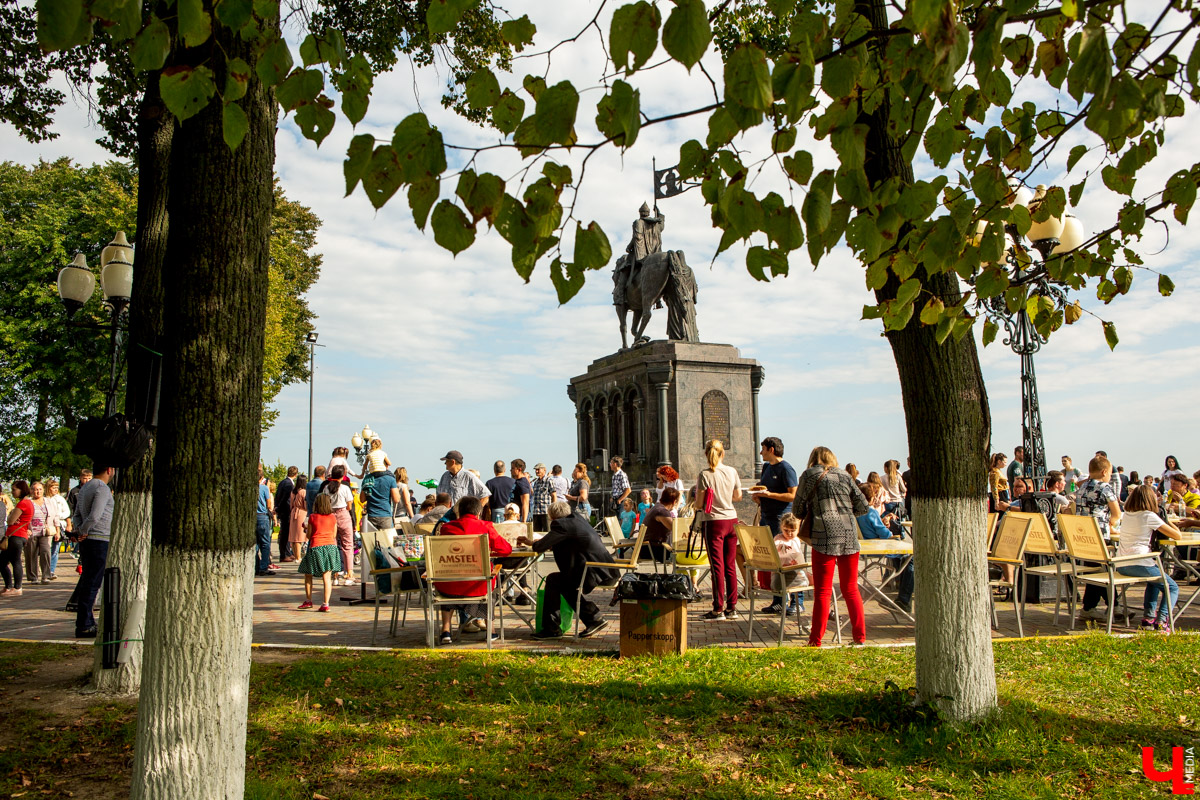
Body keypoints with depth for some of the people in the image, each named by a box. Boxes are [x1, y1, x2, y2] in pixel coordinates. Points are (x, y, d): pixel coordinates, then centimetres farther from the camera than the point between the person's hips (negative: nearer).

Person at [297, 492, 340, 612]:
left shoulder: (312, 517, -1)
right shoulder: (333, 517, 5)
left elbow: (309, 535, 5)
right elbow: (334, 535, 10)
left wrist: (306, 528, 24)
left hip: (315, 547, -2)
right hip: (330, 546, 2)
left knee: (308, 575, 17)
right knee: (327, 576, 0)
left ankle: (308, 601, 23)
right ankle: (325, 604, -5)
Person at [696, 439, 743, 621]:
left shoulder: (705, 475, -12)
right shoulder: (732, 472, 2)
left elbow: (699, 504, -10)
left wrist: (698, 488, 7)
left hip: (714, 523, -4)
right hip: (732, 520, 4)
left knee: (717, 566, -1)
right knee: (730, 565, 10)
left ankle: (718, 609, 2)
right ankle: (732, 608, 15)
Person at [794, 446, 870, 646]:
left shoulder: (809, 475, 6)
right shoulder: (845, 476, 14)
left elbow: (798, 510, 10)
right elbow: (863, 507, 13)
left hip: (825, 536, -3)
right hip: (850, 536, 3)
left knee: (823, 592, 0)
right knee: (851, 589, 15)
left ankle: (816, 641, 2)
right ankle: (860, 637, 17)